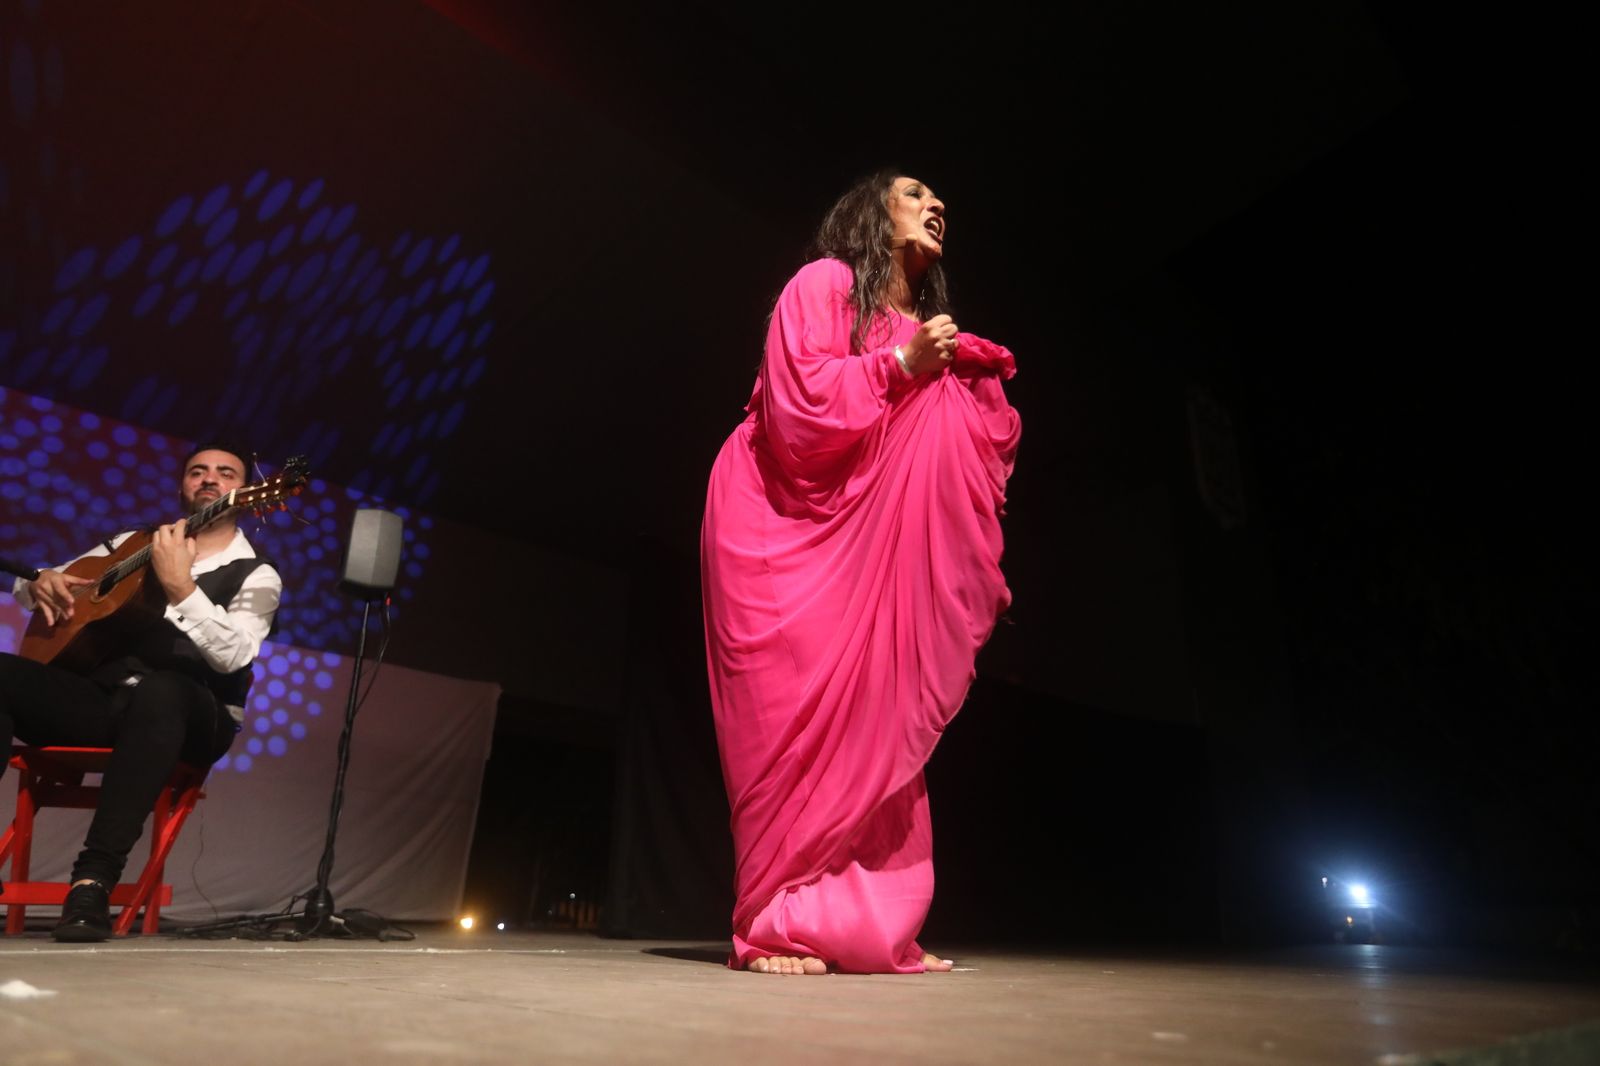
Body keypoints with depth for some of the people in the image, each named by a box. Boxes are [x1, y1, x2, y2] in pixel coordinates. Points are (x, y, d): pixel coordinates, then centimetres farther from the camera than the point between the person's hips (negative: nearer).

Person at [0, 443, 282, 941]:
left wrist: (180, 586, -25)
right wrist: (41, 585, 0)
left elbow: (233, 656, -15)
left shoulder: (255, 575, 3)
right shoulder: (134, 544, 18)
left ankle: (95, 876, -37)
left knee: (159, 692, -39)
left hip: (182, 715, -4)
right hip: (98, 698, 5)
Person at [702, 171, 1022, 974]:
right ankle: (777, 926, -3)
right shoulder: (824, 283, 0)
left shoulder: (923, 325, 18)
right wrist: (898, 364, -15)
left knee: (878, 712, -1)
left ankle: (872, 925, 6)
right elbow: (797, 402, -15)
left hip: (862, 540, 7)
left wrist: (959, 382, -1)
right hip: (777, 523, -6)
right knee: (793, 714, -12)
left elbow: (941, 455, 13)